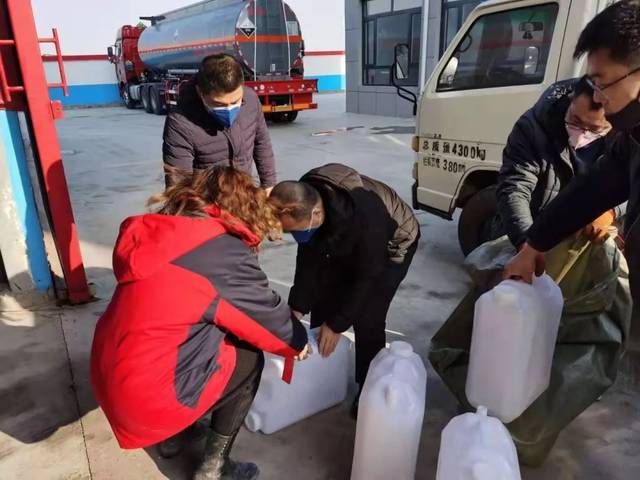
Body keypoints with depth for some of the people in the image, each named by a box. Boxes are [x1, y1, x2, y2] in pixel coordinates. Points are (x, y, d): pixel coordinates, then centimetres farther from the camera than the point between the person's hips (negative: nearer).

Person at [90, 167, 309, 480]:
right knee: (248, 358, 9)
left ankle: (171, 434, 31)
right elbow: (267, 311, -2)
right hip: (149, 391, -7)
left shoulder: (158, 231, 5)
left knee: (213, 332, 23)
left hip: (109, 374, 8)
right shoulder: (226, 250, -15)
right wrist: (297, 340, 19)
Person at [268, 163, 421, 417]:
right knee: (322, 301, 5)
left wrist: (337, 324, -24)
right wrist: (297, 306, -16)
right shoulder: (303, 201, -25)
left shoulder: (365, 217, -44)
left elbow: (367, 277, -30)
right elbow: (308, 256, -12)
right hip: (348, 244, 6)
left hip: (392, 245, -6)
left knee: (367, 319, -14)